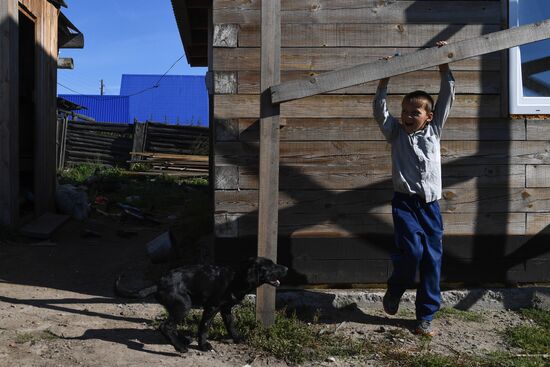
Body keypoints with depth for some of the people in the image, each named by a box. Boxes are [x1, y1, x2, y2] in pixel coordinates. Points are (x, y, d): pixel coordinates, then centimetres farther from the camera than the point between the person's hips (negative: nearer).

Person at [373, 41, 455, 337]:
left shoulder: (433, 131, 12)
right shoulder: (396, 133, 8)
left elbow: (447, 98, 11)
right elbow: (380, 112, -6)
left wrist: (444, 66, 8)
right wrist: (384, 82, -11)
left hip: (431, 205, 3)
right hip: (405, 202, -3)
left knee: (432, 260, 2)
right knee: (412, 251, -18)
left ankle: (425, 317, 13)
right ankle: (394, 292, 13)